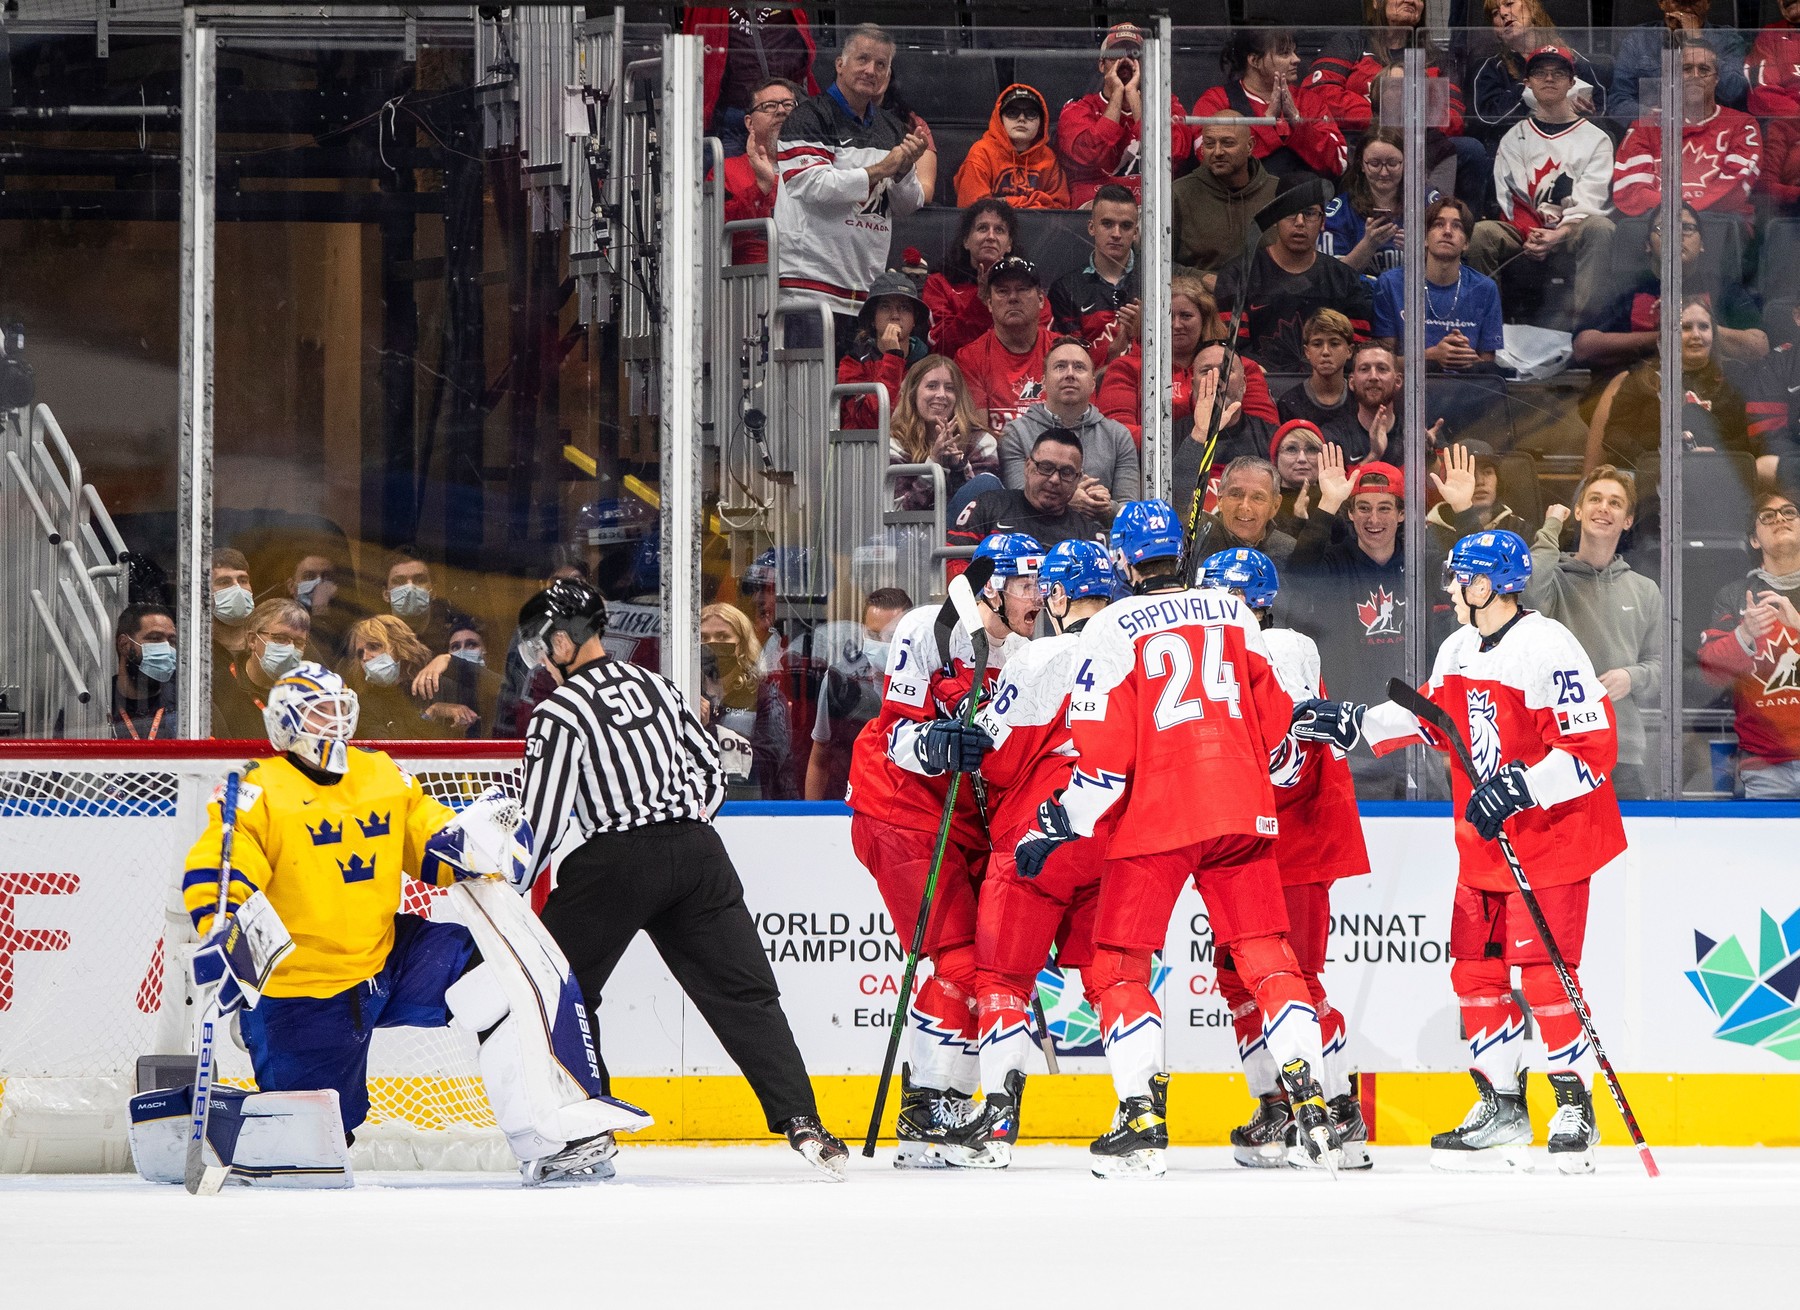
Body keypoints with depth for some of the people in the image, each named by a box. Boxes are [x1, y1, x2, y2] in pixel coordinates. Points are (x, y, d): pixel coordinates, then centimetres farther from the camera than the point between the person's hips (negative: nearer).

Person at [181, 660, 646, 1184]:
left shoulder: (385, 778, 9)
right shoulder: (260, 794, -10)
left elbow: (437, 851, 11)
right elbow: (211, 874, -19)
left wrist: (479, 838, -13)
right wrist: (222, 939, -39)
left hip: (389, 959, 5)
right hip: (299, 989, -5)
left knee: (515, 972, -16)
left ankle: (556, 1139, -20)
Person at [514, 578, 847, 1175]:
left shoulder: (561, 712, -5)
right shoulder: (658, 687, 15)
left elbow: (542, 817, -7)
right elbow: (711, 767, 21)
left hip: (616, 863, -6)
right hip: (696, 853, 6)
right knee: (744, 992, 3)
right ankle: (801, 1120, -8)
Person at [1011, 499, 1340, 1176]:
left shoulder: (1111, 630, -5)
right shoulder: (1233, 614, 10)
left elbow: (1104, 753, -11)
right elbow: (1273, 719, 13)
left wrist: (1053, 828, -4)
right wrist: (1263, 772, 32)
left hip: (1154, 817, -4)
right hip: (1241, 815, 4)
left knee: (1118, 967, 5)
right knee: (1266, 958, 9)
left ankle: (1143, 1119, -6)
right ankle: (1310, 1104, 0)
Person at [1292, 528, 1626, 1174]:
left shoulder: (1548, 649, -19)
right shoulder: (1459, 650, 7)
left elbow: (1593, 751, -23)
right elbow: (1428, 717, 22)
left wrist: (1520, 787, -30)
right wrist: (1352, 723, 13)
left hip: (1553, 835, -8)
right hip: (1485, 841, 8)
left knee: (1542, 973, -12)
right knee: (1476, 970, 7)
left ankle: (1574, 1108, 0)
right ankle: (1502, 1108, 16)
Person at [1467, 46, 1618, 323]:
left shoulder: (1596, 139, 10)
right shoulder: (1513, 139, 18)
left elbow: (1589, 201, -3)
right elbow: (1511, 198, 4)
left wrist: (1560, 234, -22)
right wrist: (1532, 236, -16)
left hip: (1573, 232, -2)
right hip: (1523, 232, 2)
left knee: (1599, 228, -36)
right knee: (1480, 233, -29)